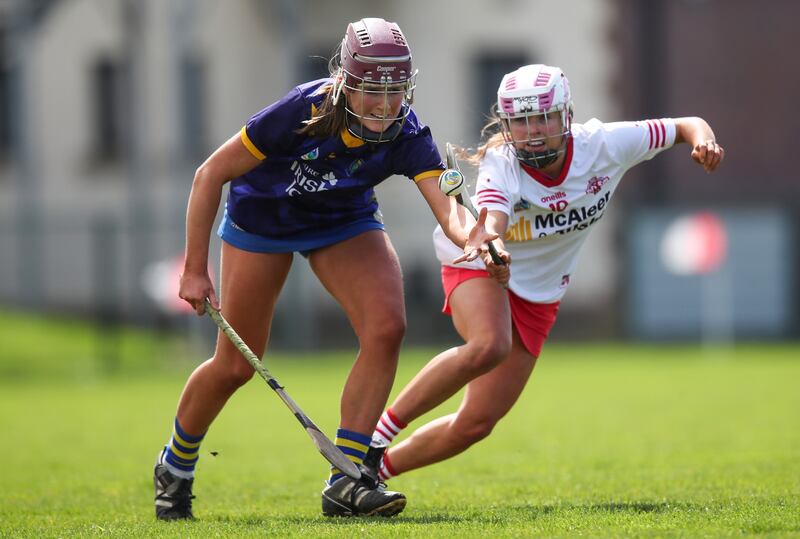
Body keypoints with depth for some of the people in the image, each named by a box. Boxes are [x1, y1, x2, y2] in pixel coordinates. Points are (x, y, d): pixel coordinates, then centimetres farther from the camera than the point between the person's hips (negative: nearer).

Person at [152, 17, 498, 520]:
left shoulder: (406, 135, -29)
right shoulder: (303, 111, -35)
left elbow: (446, 204, -42)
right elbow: (211, 174, -25)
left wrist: (470, 235, -67)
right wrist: (195, 270, -24)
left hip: (344, 220, 3)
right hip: (262, 217, -3)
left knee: (387, 326, -22)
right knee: (235, 366, 1)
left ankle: (346, 481, -14)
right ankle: (175, 466, 30)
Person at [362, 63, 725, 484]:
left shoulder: (603, 145, -17)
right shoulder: (500, 166, -27)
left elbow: (686, 127, -8)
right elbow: (490, 222, -48)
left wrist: (702, 140, -31)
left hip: (538, 297, 4)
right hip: (478, 268, -4)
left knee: (477, 423, -3)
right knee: (489, 345, -39)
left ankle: (378, 468, 17)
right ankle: (380, 430, -24)